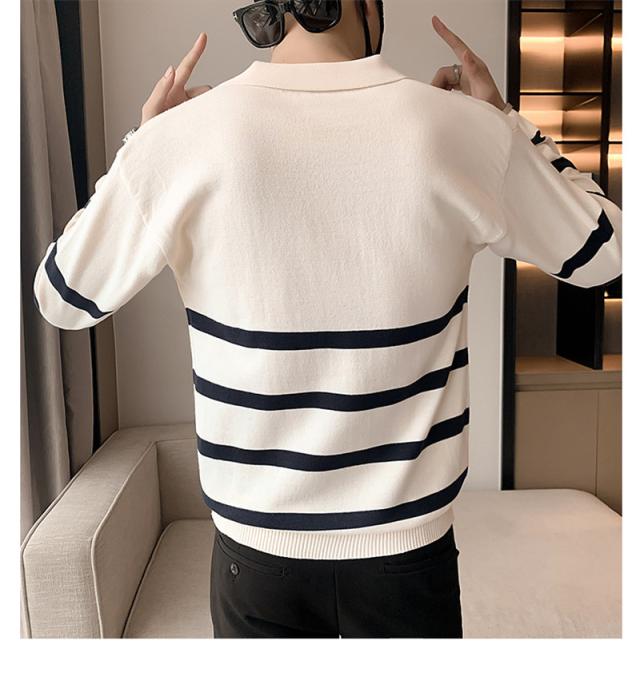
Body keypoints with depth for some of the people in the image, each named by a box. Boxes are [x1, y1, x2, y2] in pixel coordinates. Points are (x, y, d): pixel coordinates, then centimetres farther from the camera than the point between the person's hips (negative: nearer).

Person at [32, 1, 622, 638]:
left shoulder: (183, 137, -14)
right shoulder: (461, 129, -13)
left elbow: (62, 298, 0)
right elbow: (602, 254, 3)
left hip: (256, 545, 1)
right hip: (410, 540, 0)